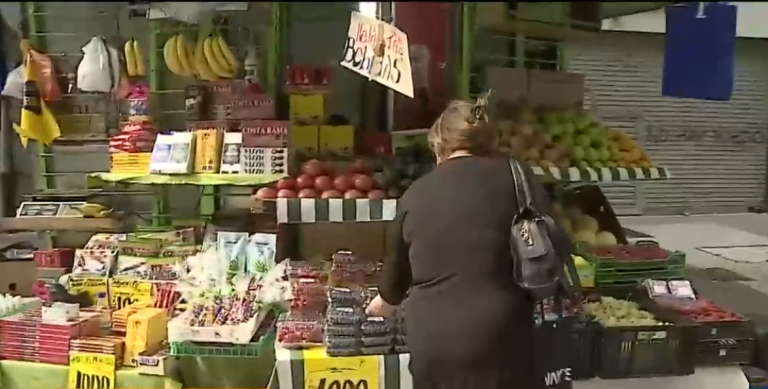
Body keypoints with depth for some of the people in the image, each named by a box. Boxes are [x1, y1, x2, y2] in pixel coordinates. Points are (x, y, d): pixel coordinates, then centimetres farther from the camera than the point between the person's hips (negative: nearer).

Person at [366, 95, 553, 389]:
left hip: (431, 344, 3)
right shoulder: (513, 177, -1)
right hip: (498, 341, -3)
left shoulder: (415, 193, 8)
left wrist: (384, 301, 41)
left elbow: (398, 266, 21)